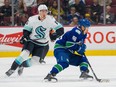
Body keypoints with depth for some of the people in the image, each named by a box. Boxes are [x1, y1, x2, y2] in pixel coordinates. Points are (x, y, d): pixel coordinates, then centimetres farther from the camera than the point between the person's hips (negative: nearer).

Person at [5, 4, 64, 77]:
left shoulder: (50, 20, -15)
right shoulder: (32, 19, -13)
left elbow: (60, 29, -12)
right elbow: (27, 29, 3)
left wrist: (55, 35, -28)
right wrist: (25, 36, -14)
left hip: (42, 44, 1)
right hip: (31, 41, -1)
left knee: (35, 60, -7)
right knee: (25, 54, -22)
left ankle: (22, 66, 21)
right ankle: (12, 69, -14)